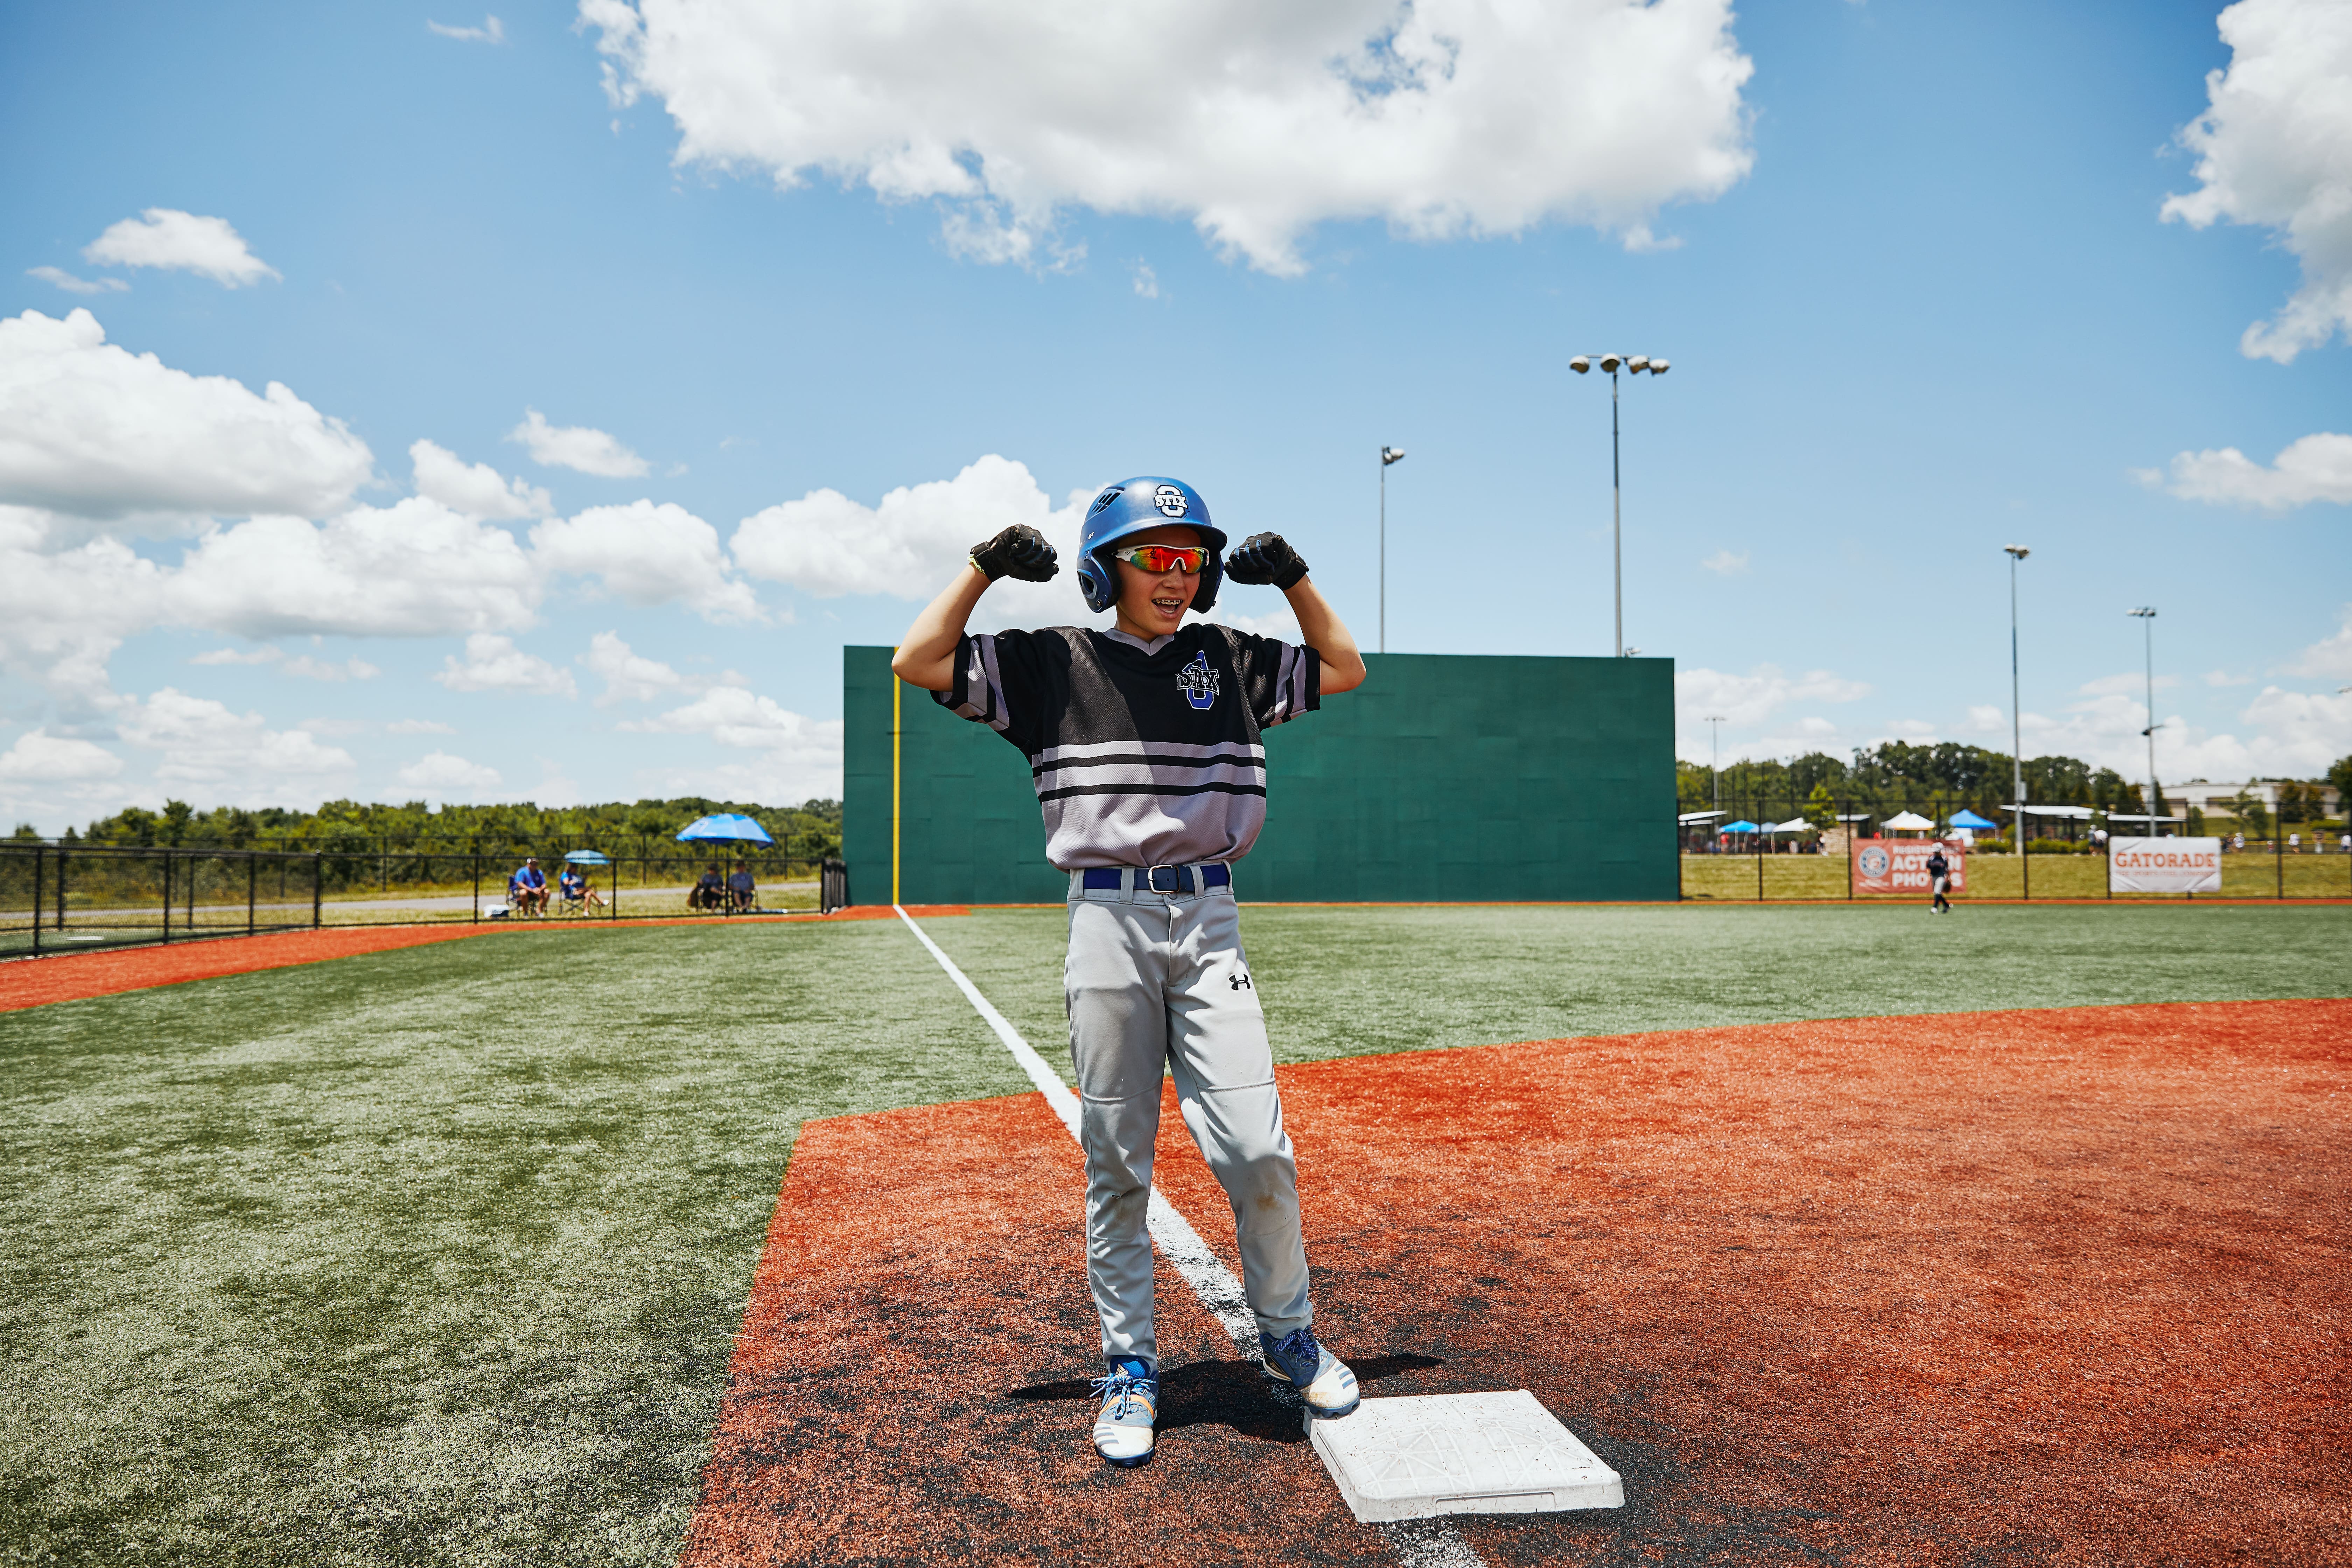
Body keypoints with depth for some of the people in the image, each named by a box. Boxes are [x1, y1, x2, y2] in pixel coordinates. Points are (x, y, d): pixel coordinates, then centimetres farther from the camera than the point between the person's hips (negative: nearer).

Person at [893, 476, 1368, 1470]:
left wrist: (1291, 577, 10)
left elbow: (1345, 671, 19)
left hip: (1209, 921, 2)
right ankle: (1129, 1368, 21)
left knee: (1256, 1148, -4)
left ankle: (1287, 1334, 20)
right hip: (1107, 922, -1)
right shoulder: (1052, 663, 5)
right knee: (1116, 1164, 5)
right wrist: (985, 566, 0)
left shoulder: (1232, 661, 12)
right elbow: (917, 663, -1)